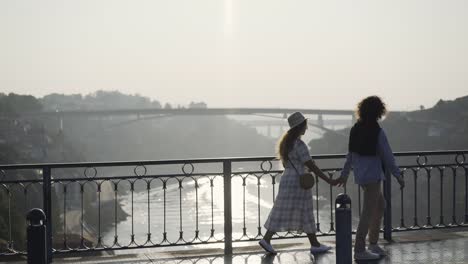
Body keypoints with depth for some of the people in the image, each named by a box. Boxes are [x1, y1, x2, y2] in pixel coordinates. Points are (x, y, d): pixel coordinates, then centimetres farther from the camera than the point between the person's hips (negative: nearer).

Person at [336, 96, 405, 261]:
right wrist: (398, 176, -4)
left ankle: (373, 244, 26)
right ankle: (359, 250, 0)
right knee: (368, 213, -2)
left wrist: (344, 174, 19)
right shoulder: (377, 132, -16)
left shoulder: (356, 129, 5)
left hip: (360, 174, 8)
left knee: (380, 206, 21)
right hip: (372, 175, -8)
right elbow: (387, 156, -12)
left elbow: (350, 154, 11)